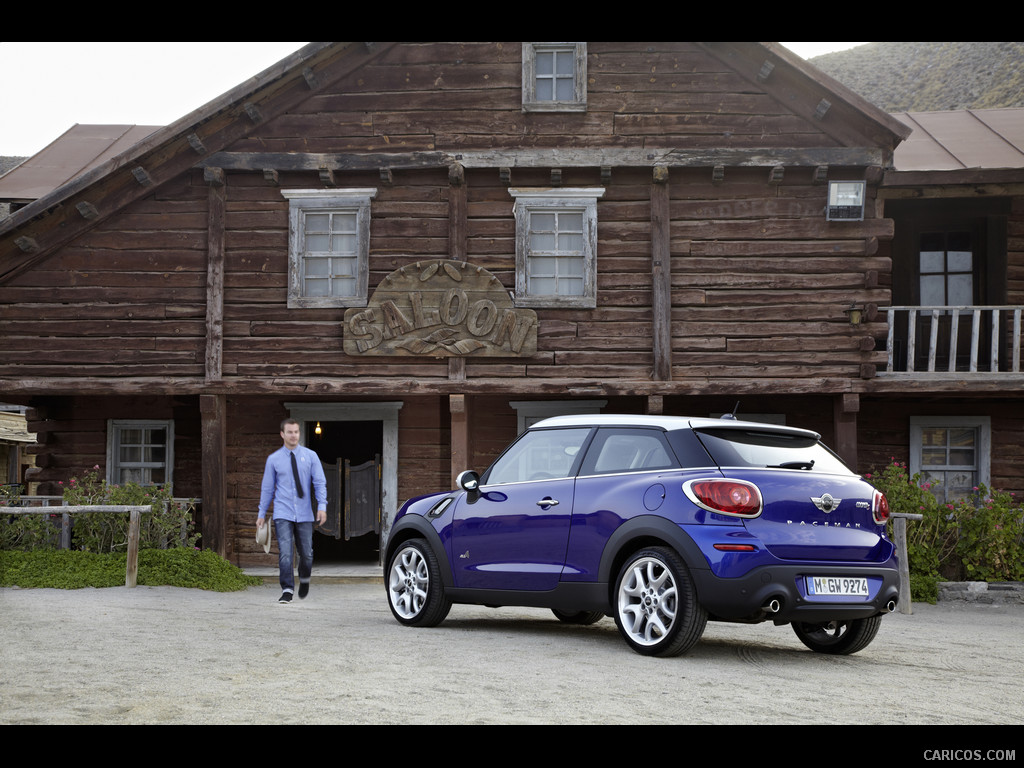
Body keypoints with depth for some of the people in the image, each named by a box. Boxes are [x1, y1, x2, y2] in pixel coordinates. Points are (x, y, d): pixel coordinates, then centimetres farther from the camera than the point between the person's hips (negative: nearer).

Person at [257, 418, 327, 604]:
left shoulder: (310, 456, 4)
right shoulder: (273, 459, 4)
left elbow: (320, 482, 2)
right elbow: (267, 488, 10)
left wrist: (322, 506, -11)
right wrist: (262, 514, 10)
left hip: (304, 515, 1)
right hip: (283, 515, -1)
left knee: (306, 554, 5)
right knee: (285, 553, -13)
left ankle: (304, 579, 35)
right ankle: (287, 591, -9)